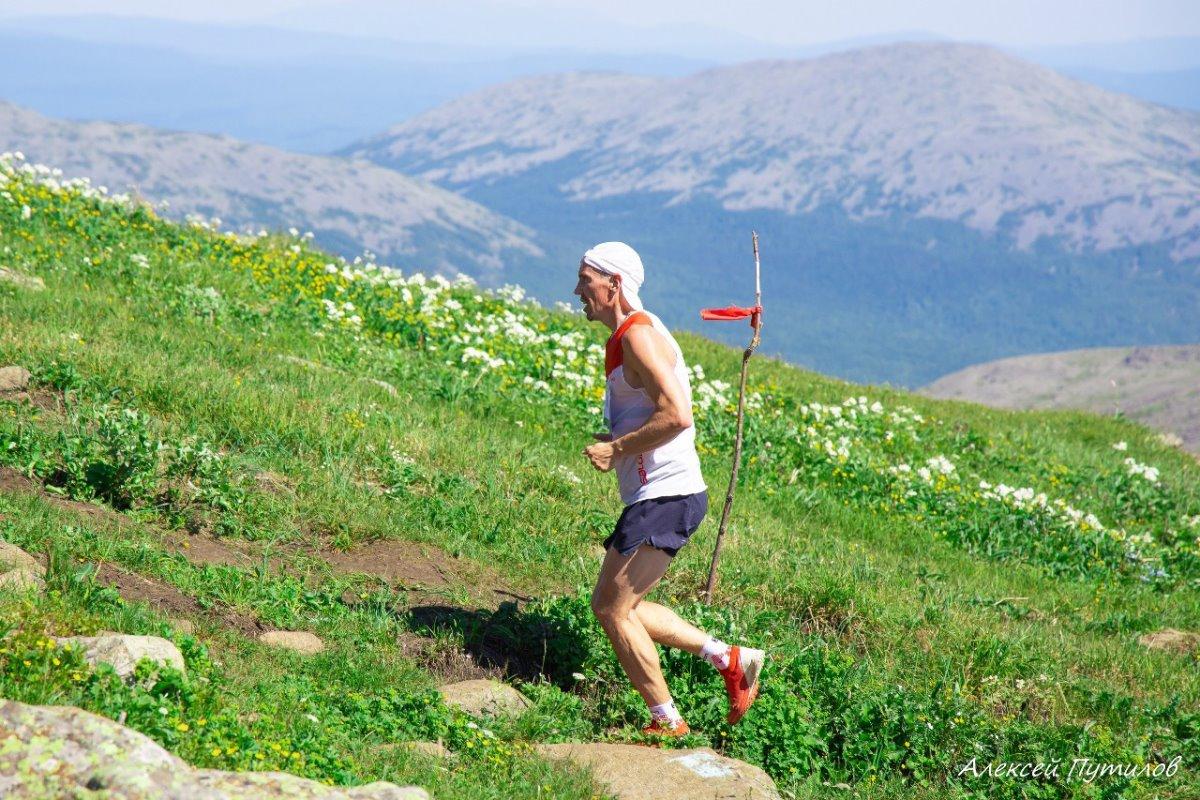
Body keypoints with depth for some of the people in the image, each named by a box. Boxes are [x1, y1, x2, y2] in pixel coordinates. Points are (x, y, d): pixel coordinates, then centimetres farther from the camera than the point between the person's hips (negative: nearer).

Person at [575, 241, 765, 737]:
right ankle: (728, 659, 15)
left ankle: (667, 722, 2)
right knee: (614, 605, 14)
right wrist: (614, 444, 12)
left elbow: (676, 415, -25)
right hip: (660, 496, 10)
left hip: (665, 497, -10)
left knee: (612, 608, -6)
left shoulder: (639, 337, -15)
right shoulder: (627, 336, 18)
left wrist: (616, 449, -16)